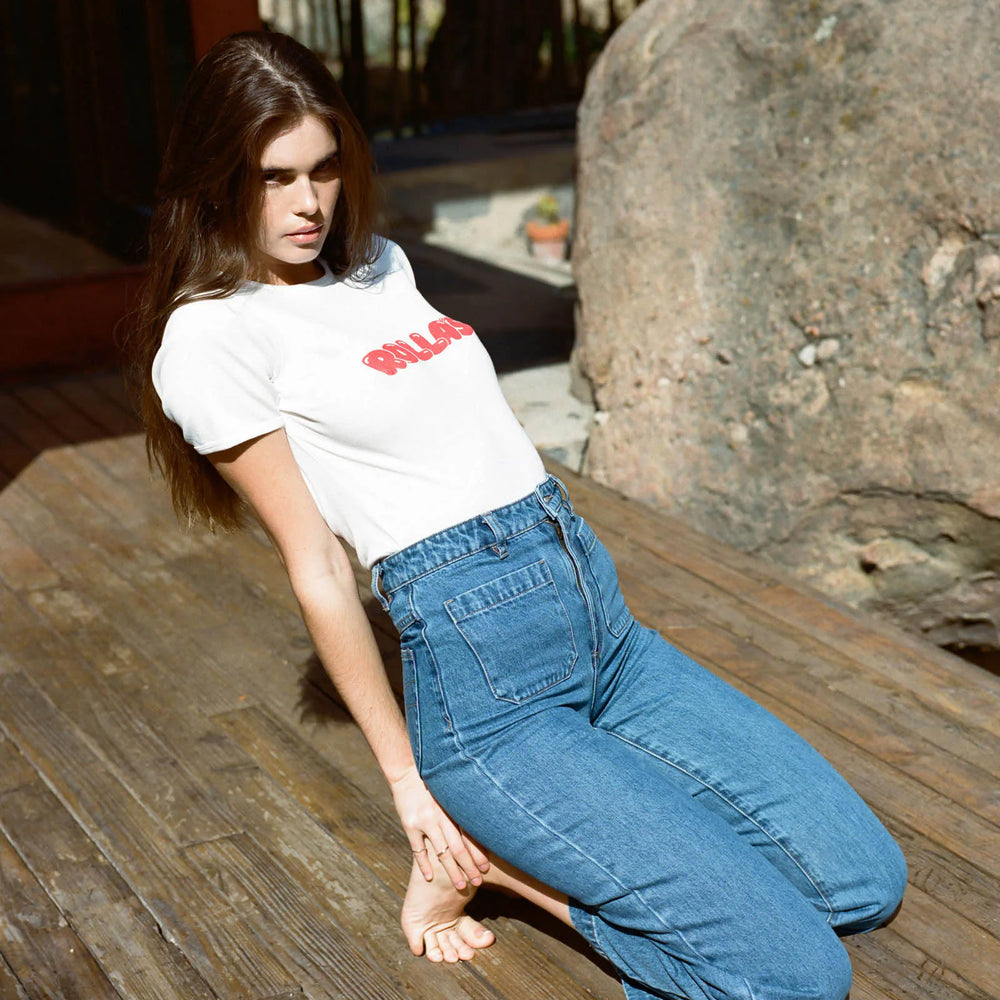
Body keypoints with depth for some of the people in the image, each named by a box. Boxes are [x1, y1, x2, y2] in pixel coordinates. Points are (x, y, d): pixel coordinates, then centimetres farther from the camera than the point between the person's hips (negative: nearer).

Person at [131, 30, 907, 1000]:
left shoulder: (379, 264, 16)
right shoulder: (212, 337, -6)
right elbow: (316, 564, -7)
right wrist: (407, 779, -3)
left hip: (604, 619, 8)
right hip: (480, 676, -8)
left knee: (864, 882, 5)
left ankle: (527, 837, 10)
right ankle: (480, 851, 1)